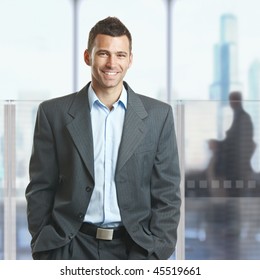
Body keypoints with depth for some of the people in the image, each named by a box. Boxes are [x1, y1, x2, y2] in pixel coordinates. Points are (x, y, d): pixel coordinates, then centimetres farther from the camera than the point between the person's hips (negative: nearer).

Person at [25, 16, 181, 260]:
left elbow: (166, 193, 4)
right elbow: (40, 190, 4)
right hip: (72, 249, 0)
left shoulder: (158, 115, 3)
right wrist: (44, 253, -1)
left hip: (136, 249, 1)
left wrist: (157, 253, -3)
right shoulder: (54, 113, 2)